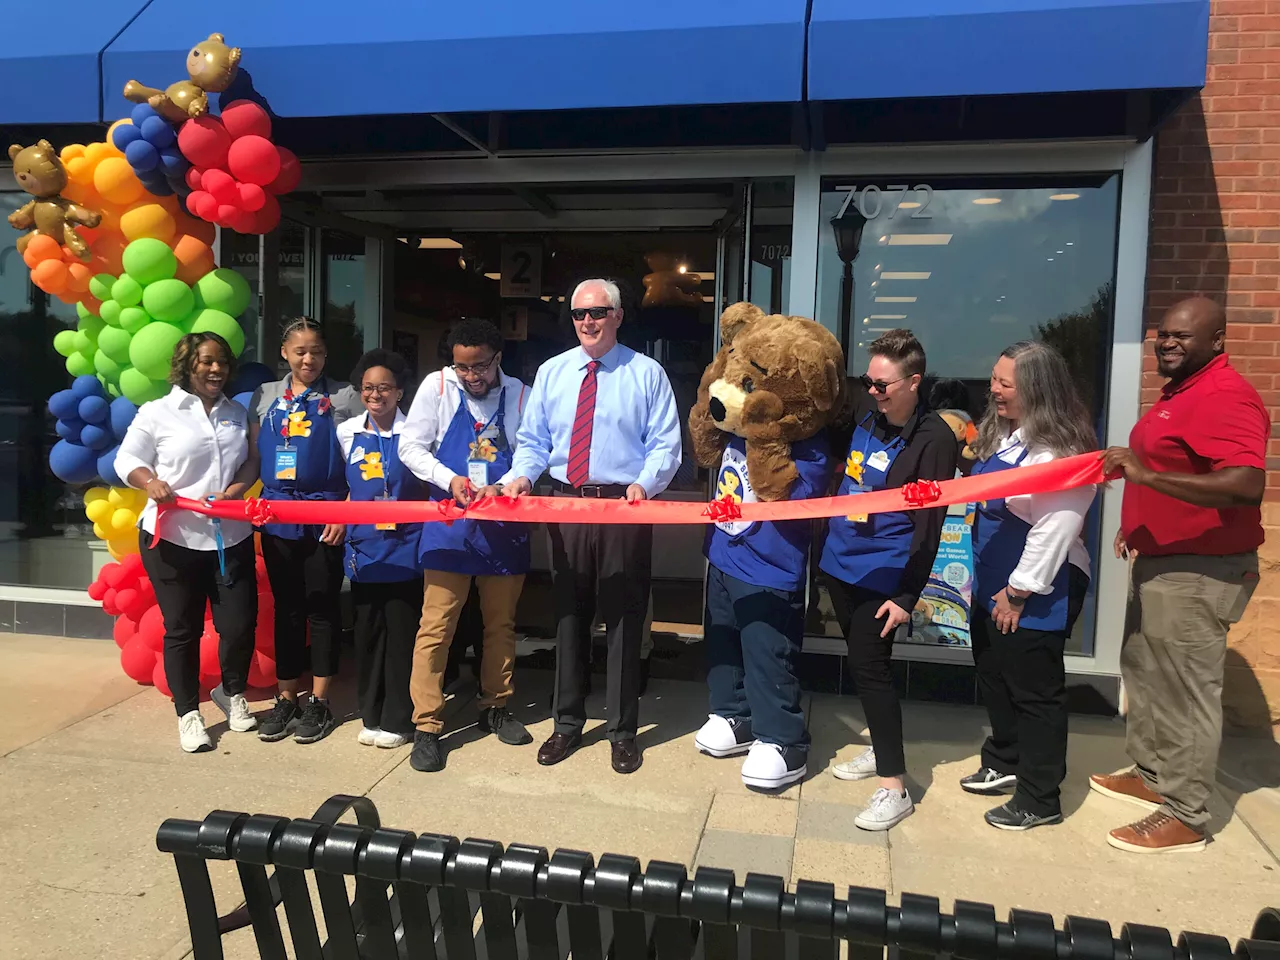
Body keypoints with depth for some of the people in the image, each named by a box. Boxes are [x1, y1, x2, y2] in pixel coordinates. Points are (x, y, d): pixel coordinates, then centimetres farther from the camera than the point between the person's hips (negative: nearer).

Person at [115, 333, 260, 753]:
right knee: (182, 628, 7)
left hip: (231, 538, 3)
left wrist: (235, 490, -8)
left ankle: (234, 694, 31)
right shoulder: (157, 412, -2)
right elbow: (126, 459, 2)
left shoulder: (239, 414, 9)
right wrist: (150, 482, -18)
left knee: (240, 623, 3)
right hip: (172, 539, -3)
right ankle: (188, 714, 22)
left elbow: (251, 461, 11)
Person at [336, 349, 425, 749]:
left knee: (402, 633, 3)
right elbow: (345, 486, 16)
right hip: (364, 547, 3)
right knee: (367, 632, 11)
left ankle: (397, 720, 15)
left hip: (405, 546, -3)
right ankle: (371, 716, 24)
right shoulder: (347, 432, 7)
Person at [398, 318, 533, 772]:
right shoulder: (437, 385, 0)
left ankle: (496, 708, 31)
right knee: (436, 625, -2)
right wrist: (449, 479, -15)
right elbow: (411, 447, 1)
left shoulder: (519, 395, 1)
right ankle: (426, 726, 8)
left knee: (501, 622, 13)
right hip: (450, 525, -1)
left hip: (504, 525, 2)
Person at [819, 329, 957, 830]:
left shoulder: (933, 440, -16)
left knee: (869, 667, -6)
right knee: (860, 661, 17)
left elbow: (928, 526, -16)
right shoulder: (865, 412, 2)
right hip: (840, 562, 7)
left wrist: (907, 597, -16)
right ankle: (880, 750, 35)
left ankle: (894, 787, 5)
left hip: (881, 576, -7)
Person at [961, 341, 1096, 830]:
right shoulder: (999, 433, 7)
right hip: (992, 582, 10)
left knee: (1035, 693, 4)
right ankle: (1004, 763, 43)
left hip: (1039, 590, -10)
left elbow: (1055, 530, -26)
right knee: (993, 676, 22)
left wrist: (1020, 591, -20)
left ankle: (1039, 799, 20)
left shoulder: (1058, 451, -23)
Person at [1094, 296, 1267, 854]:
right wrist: (1137, 523, 20)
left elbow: (1246, 484, -34)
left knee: (1186, 690, -2)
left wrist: (1147, 474, -37)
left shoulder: (1225, 398, -20)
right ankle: (1150, 773, 37)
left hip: (1199, 571, -11)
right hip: (1159, 561, 11)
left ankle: (1184, 817, 11)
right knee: (1142, 671, 21)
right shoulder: (1180, 391, 14)